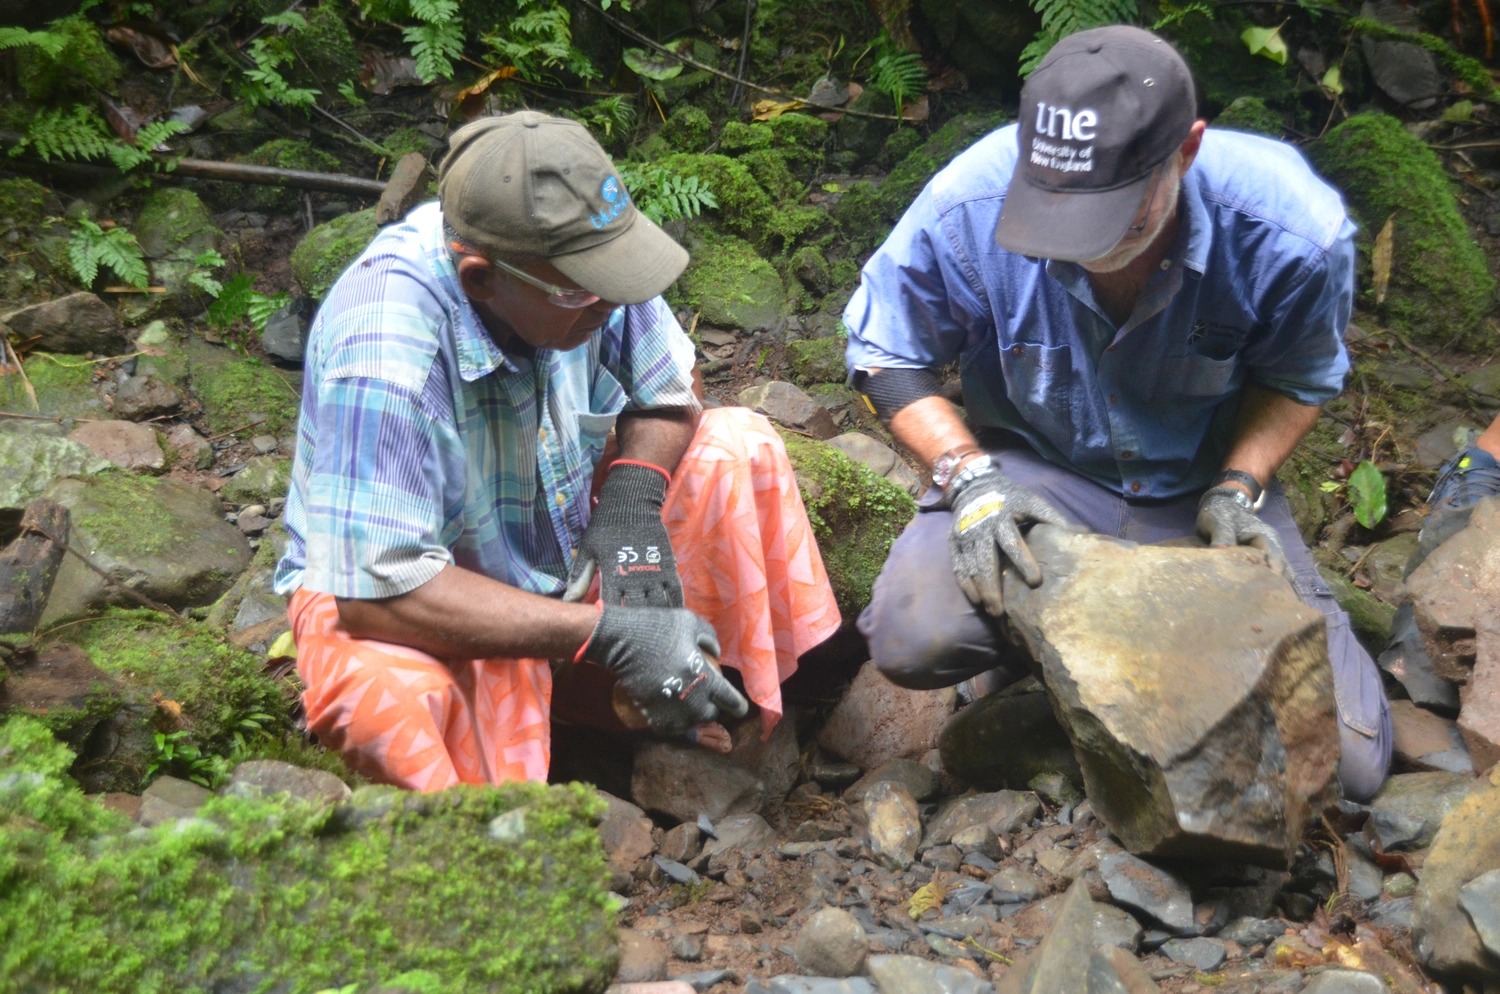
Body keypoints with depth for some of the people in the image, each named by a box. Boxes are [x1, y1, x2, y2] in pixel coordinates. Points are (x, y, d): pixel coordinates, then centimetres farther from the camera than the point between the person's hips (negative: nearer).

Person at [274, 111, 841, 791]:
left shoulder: (578, 257, -18)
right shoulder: (382, 347, -36)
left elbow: (669, 399, 0)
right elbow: (377, 589, -36)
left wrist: (632, 495, -23)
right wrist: (605, 634, -37)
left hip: (567, 547, 6)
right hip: (420, 593, -6)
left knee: (740, 446, -6)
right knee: (373, 686, -40)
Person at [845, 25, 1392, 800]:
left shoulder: (1294, 233, -23)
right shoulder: (968, 208, -25)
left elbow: (1297, 378, -2)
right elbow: (886, 355, -8)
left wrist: (1238, 489, -18)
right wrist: (969, 475, -22)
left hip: (1204, 485, 1)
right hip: (1037, 472, 0)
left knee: (1347, 764, -9)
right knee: (912, 637, -31)